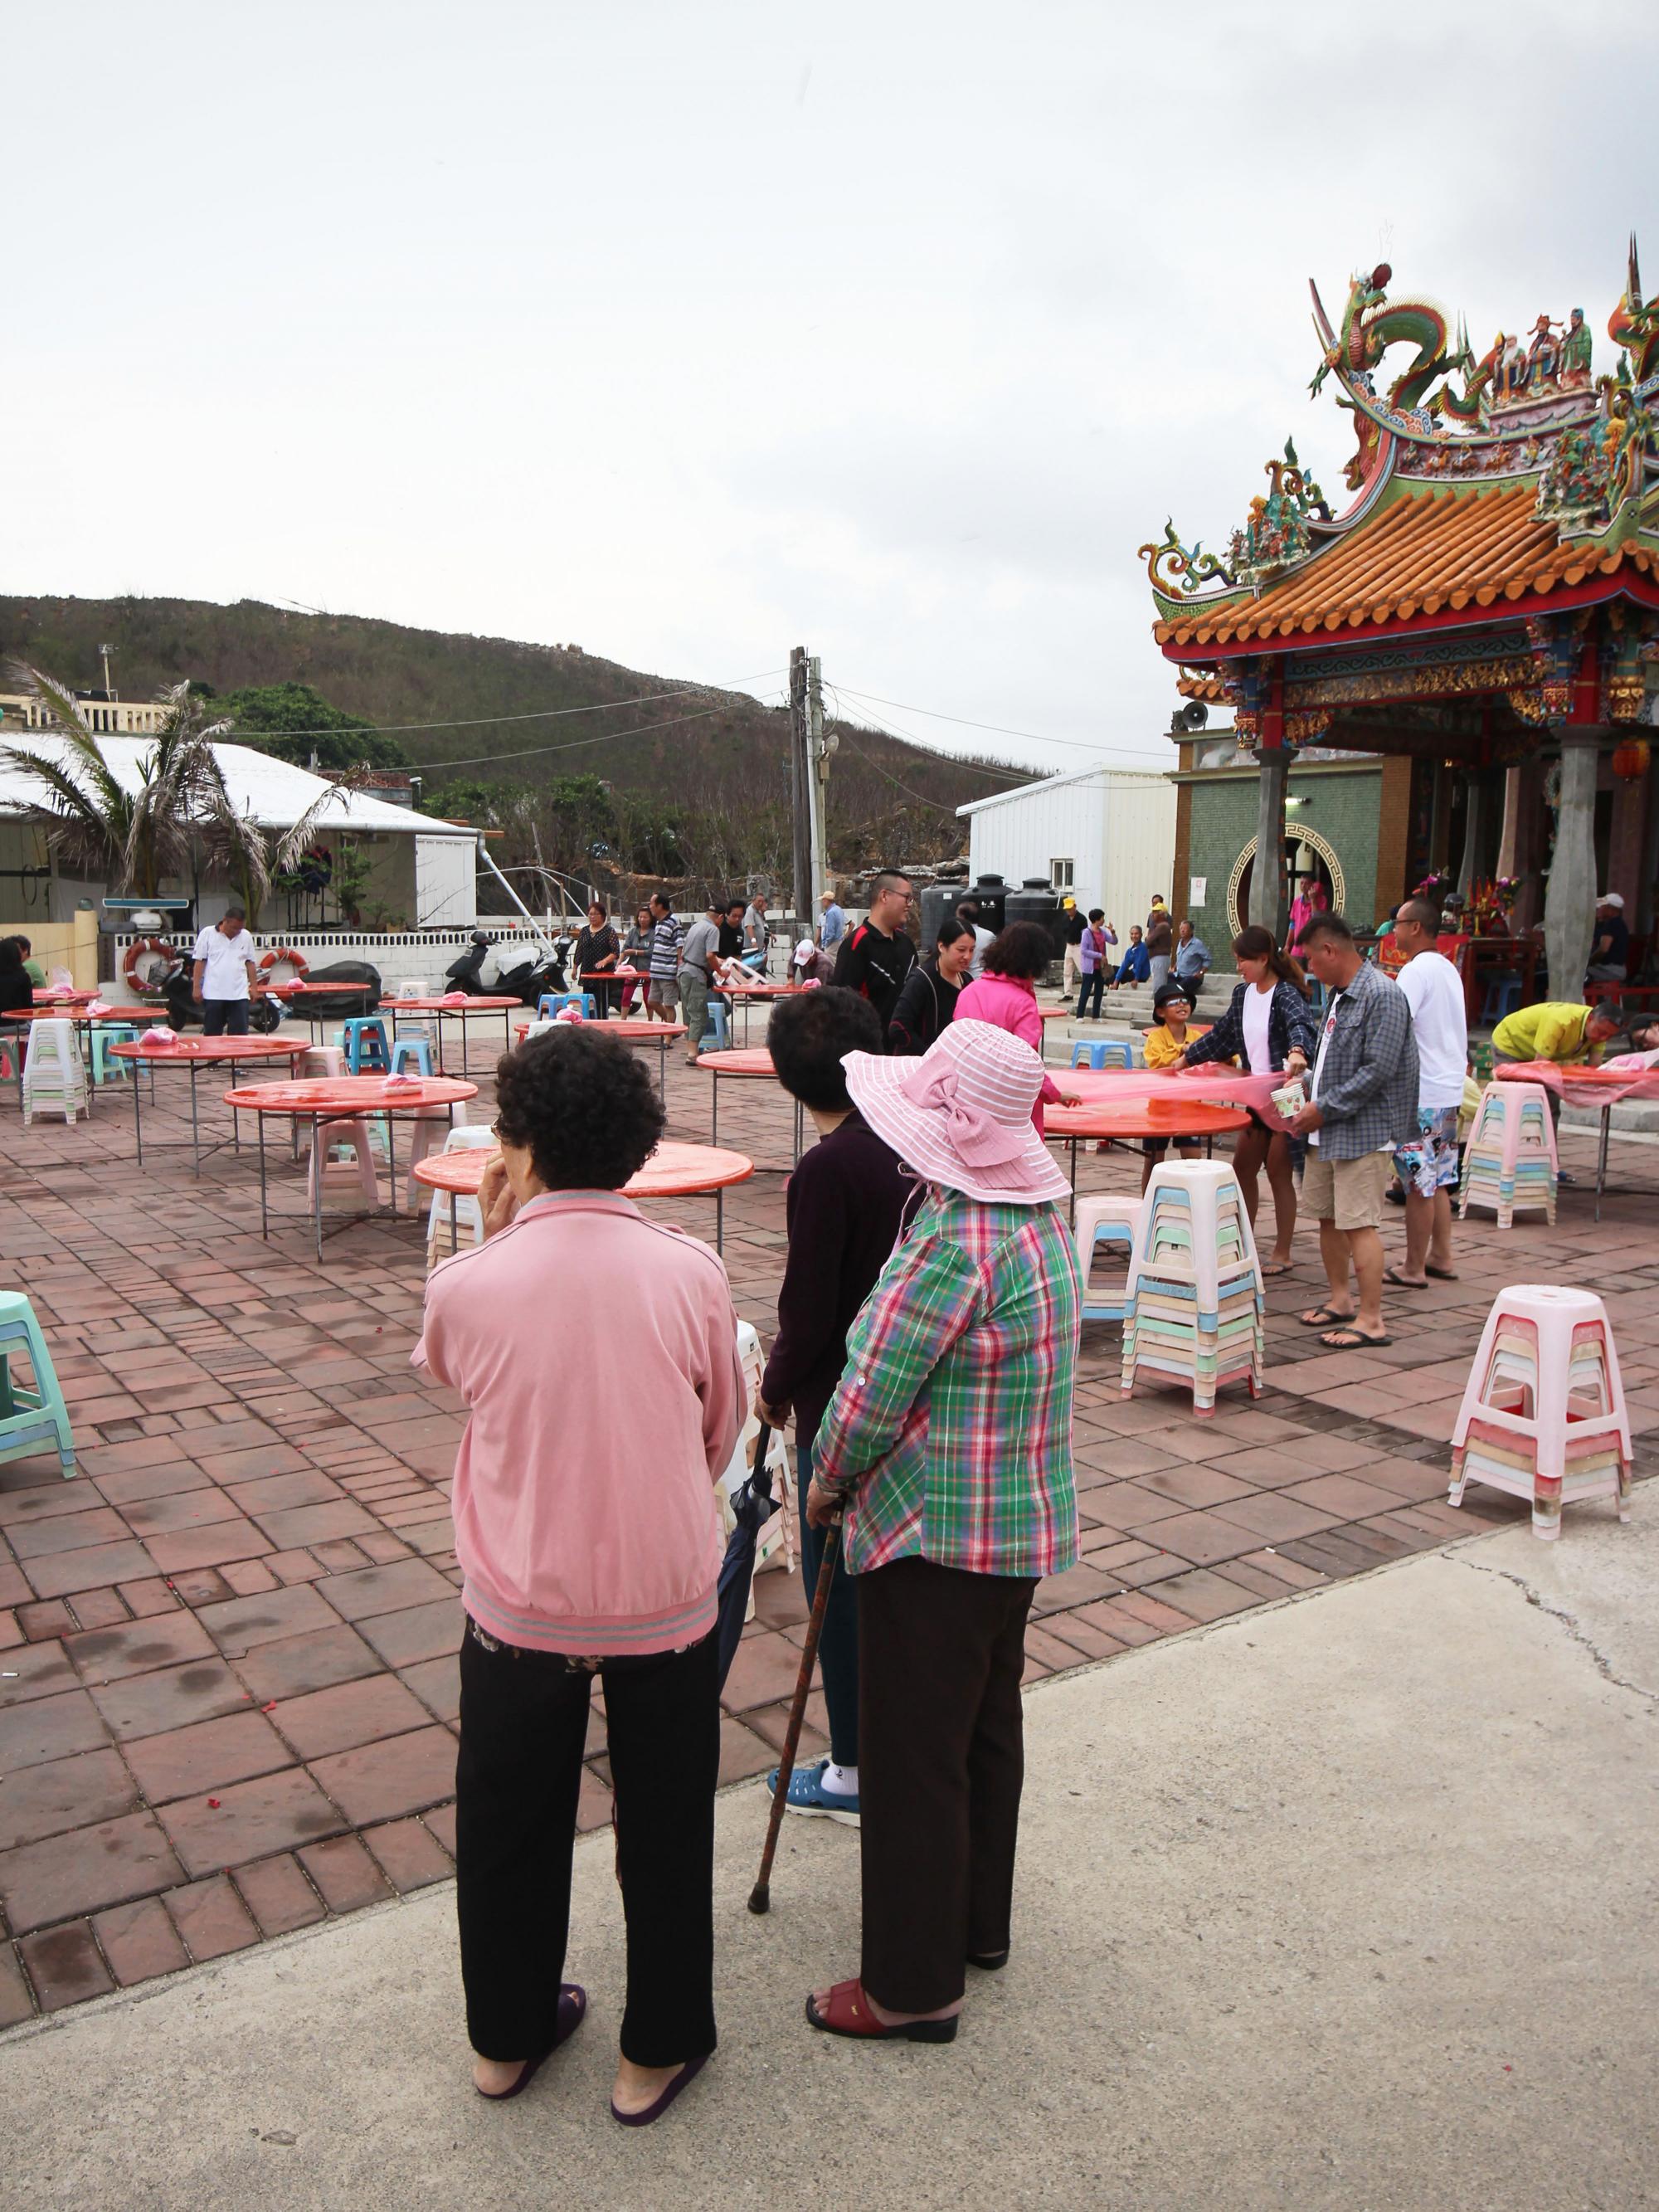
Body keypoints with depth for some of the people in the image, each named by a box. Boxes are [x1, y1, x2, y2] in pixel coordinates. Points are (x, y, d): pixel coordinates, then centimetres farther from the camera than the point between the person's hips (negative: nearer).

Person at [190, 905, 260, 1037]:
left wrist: (254, 987, 8)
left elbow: (250, 963, 13)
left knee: (239, 1034, -1)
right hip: (213, 994, -2)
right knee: (212, 1034, 5)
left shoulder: (246, 936, 7)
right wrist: (196, 987, -4)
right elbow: (199, 962, 0)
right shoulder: (207, 934, -1)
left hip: (239, 994, 2)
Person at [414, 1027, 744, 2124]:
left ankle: (507, 2036, 44)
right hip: (667, 1598, 0)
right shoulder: (690, 1271, -15)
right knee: (666, 1828, 20)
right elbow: (722, 1429, 1)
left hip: (520, 1604, 1)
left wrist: (495, 1240, 2)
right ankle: (657, 2052, 37)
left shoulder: (469, 1282, -17)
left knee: (510, 1824, 23)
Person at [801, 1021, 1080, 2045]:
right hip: (1025, 1525, 9)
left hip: (936, 1535, -9)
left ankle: (913, 1984, 21)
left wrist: (828, 1483, -2)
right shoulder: (1042, 1217, 3)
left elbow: (871, 1391, -21)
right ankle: (978, 1923, 41)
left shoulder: (956, 1239, -27)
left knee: (913, 1757, 6)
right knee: (986, 1728, 23)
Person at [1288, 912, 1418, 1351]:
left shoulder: (1382, 995, -17)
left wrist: (1325, 1109, -17)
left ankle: (1371, 1321, 0)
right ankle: (1339, 1301, 31)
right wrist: (1311, 1103, 8)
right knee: (1328, 1216, 16)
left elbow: (1377, 1071, -22)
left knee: (1359, 1224, -8)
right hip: (1329, 1130, 10)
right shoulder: (1338, 994, 13)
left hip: (1364, 1130, -10)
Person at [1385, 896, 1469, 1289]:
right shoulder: (1448, 969, 14)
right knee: (1438, 1181, 17)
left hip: (1422, 1094, -10)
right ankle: (1441, 1258, 24)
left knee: (1419, 1185, -3)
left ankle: (1414, 1269, 4)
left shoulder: (1415, 970, -15)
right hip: (1450, 1089, 10)